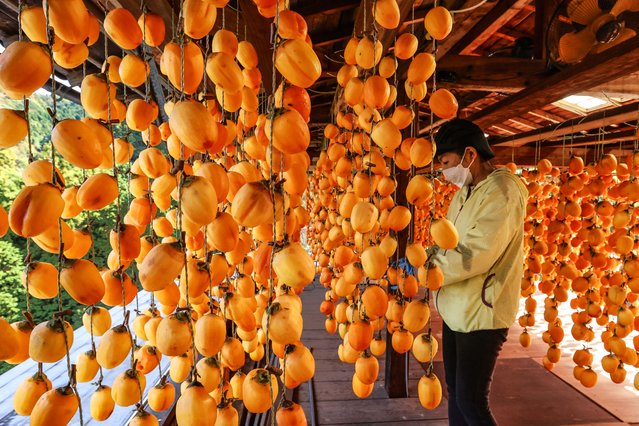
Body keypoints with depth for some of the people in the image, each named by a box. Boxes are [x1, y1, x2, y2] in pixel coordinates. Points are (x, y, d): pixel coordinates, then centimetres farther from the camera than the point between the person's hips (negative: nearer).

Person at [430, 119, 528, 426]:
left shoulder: (501, 191, -18)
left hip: (481, 315, -8)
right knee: (455, 394, 20)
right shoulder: (465, 192, 10)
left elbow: (475, 254, -27)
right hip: (456, 310, 8)